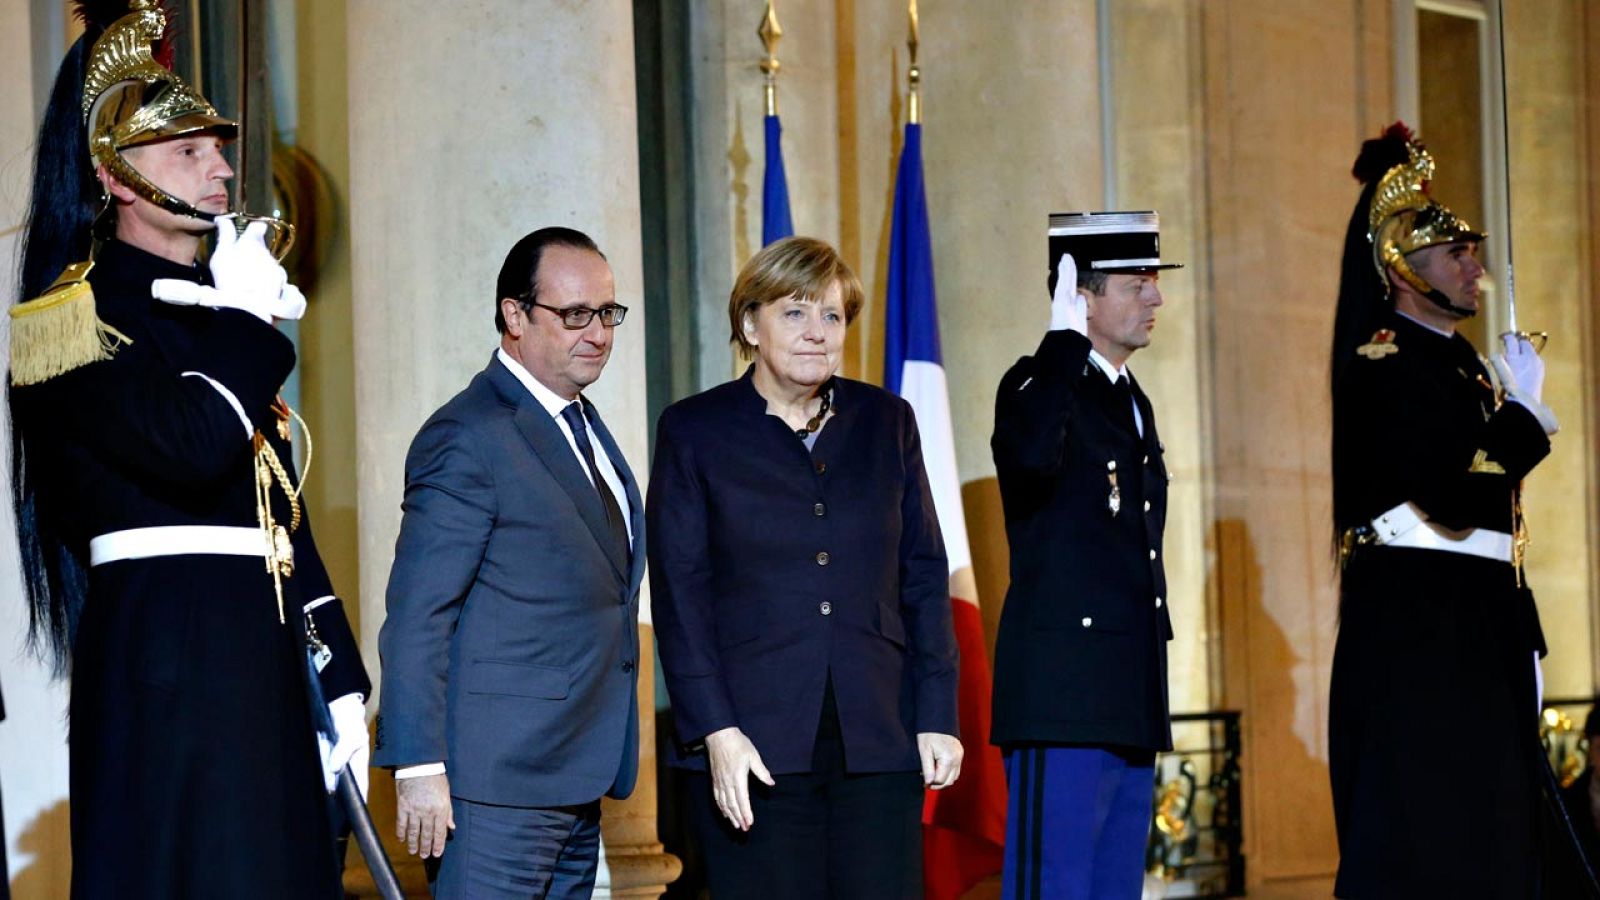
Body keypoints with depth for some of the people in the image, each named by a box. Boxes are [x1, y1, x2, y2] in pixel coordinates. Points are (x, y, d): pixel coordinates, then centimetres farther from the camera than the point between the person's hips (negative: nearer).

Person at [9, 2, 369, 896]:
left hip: (264, 654, 8)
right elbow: (191, 446, -23)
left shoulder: (220, 314, 19)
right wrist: (246, 320, -7)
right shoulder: (75, 317, -5)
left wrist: (339, 679, 14)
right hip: (160, 655, -8)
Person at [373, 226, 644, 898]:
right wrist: (419, 768, -20)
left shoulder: (582, 425, 17)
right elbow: (416, 618, -15)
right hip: (500, 777, -9)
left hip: (578, 778, 9)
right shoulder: (469, 438, -12)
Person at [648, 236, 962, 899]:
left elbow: (924, 576, 12)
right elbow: (679, 594, -1)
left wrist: (938, 716, 4)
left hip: (879, 742, 2)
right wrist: (714, 731, -10)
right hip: (754, 745, -2)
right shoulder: (693, 431, 4)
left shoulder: (887, 421, 12)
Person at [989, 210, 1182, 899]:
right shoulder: (1041, 384, -7)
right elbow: (1031, 456, -34)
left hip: (1130, 708, 9)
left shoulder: (1134, 402, 20)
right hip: (1064, 697, -9)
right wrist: (1065, 338, -24)